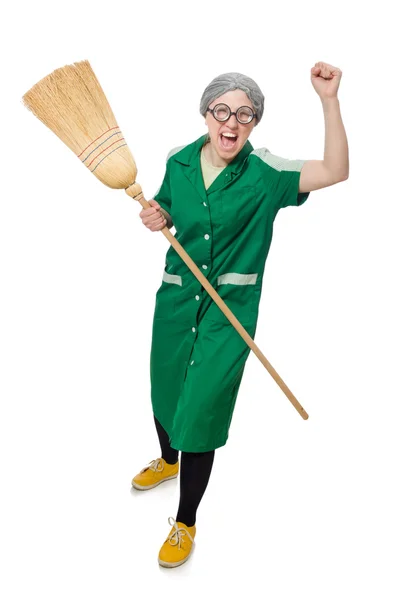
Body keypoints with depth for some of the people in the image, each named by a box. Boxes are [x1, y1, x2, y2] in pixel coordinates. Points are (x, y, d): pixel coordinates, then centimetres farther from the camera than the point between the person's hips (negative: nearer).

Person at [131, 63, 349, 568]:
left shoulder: (265, 173, -13)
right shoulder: (179, 161, -1)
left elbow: (335, 171, -24)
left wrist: (330, 100, -32)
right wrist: (157, 217, -9)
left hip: (229, 308, -4)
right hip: (176, 298, 5)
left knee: (200, 409, -1)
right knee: (164, 390, 21)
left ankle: (186, 522, 23)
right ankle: (168, 461, 56)